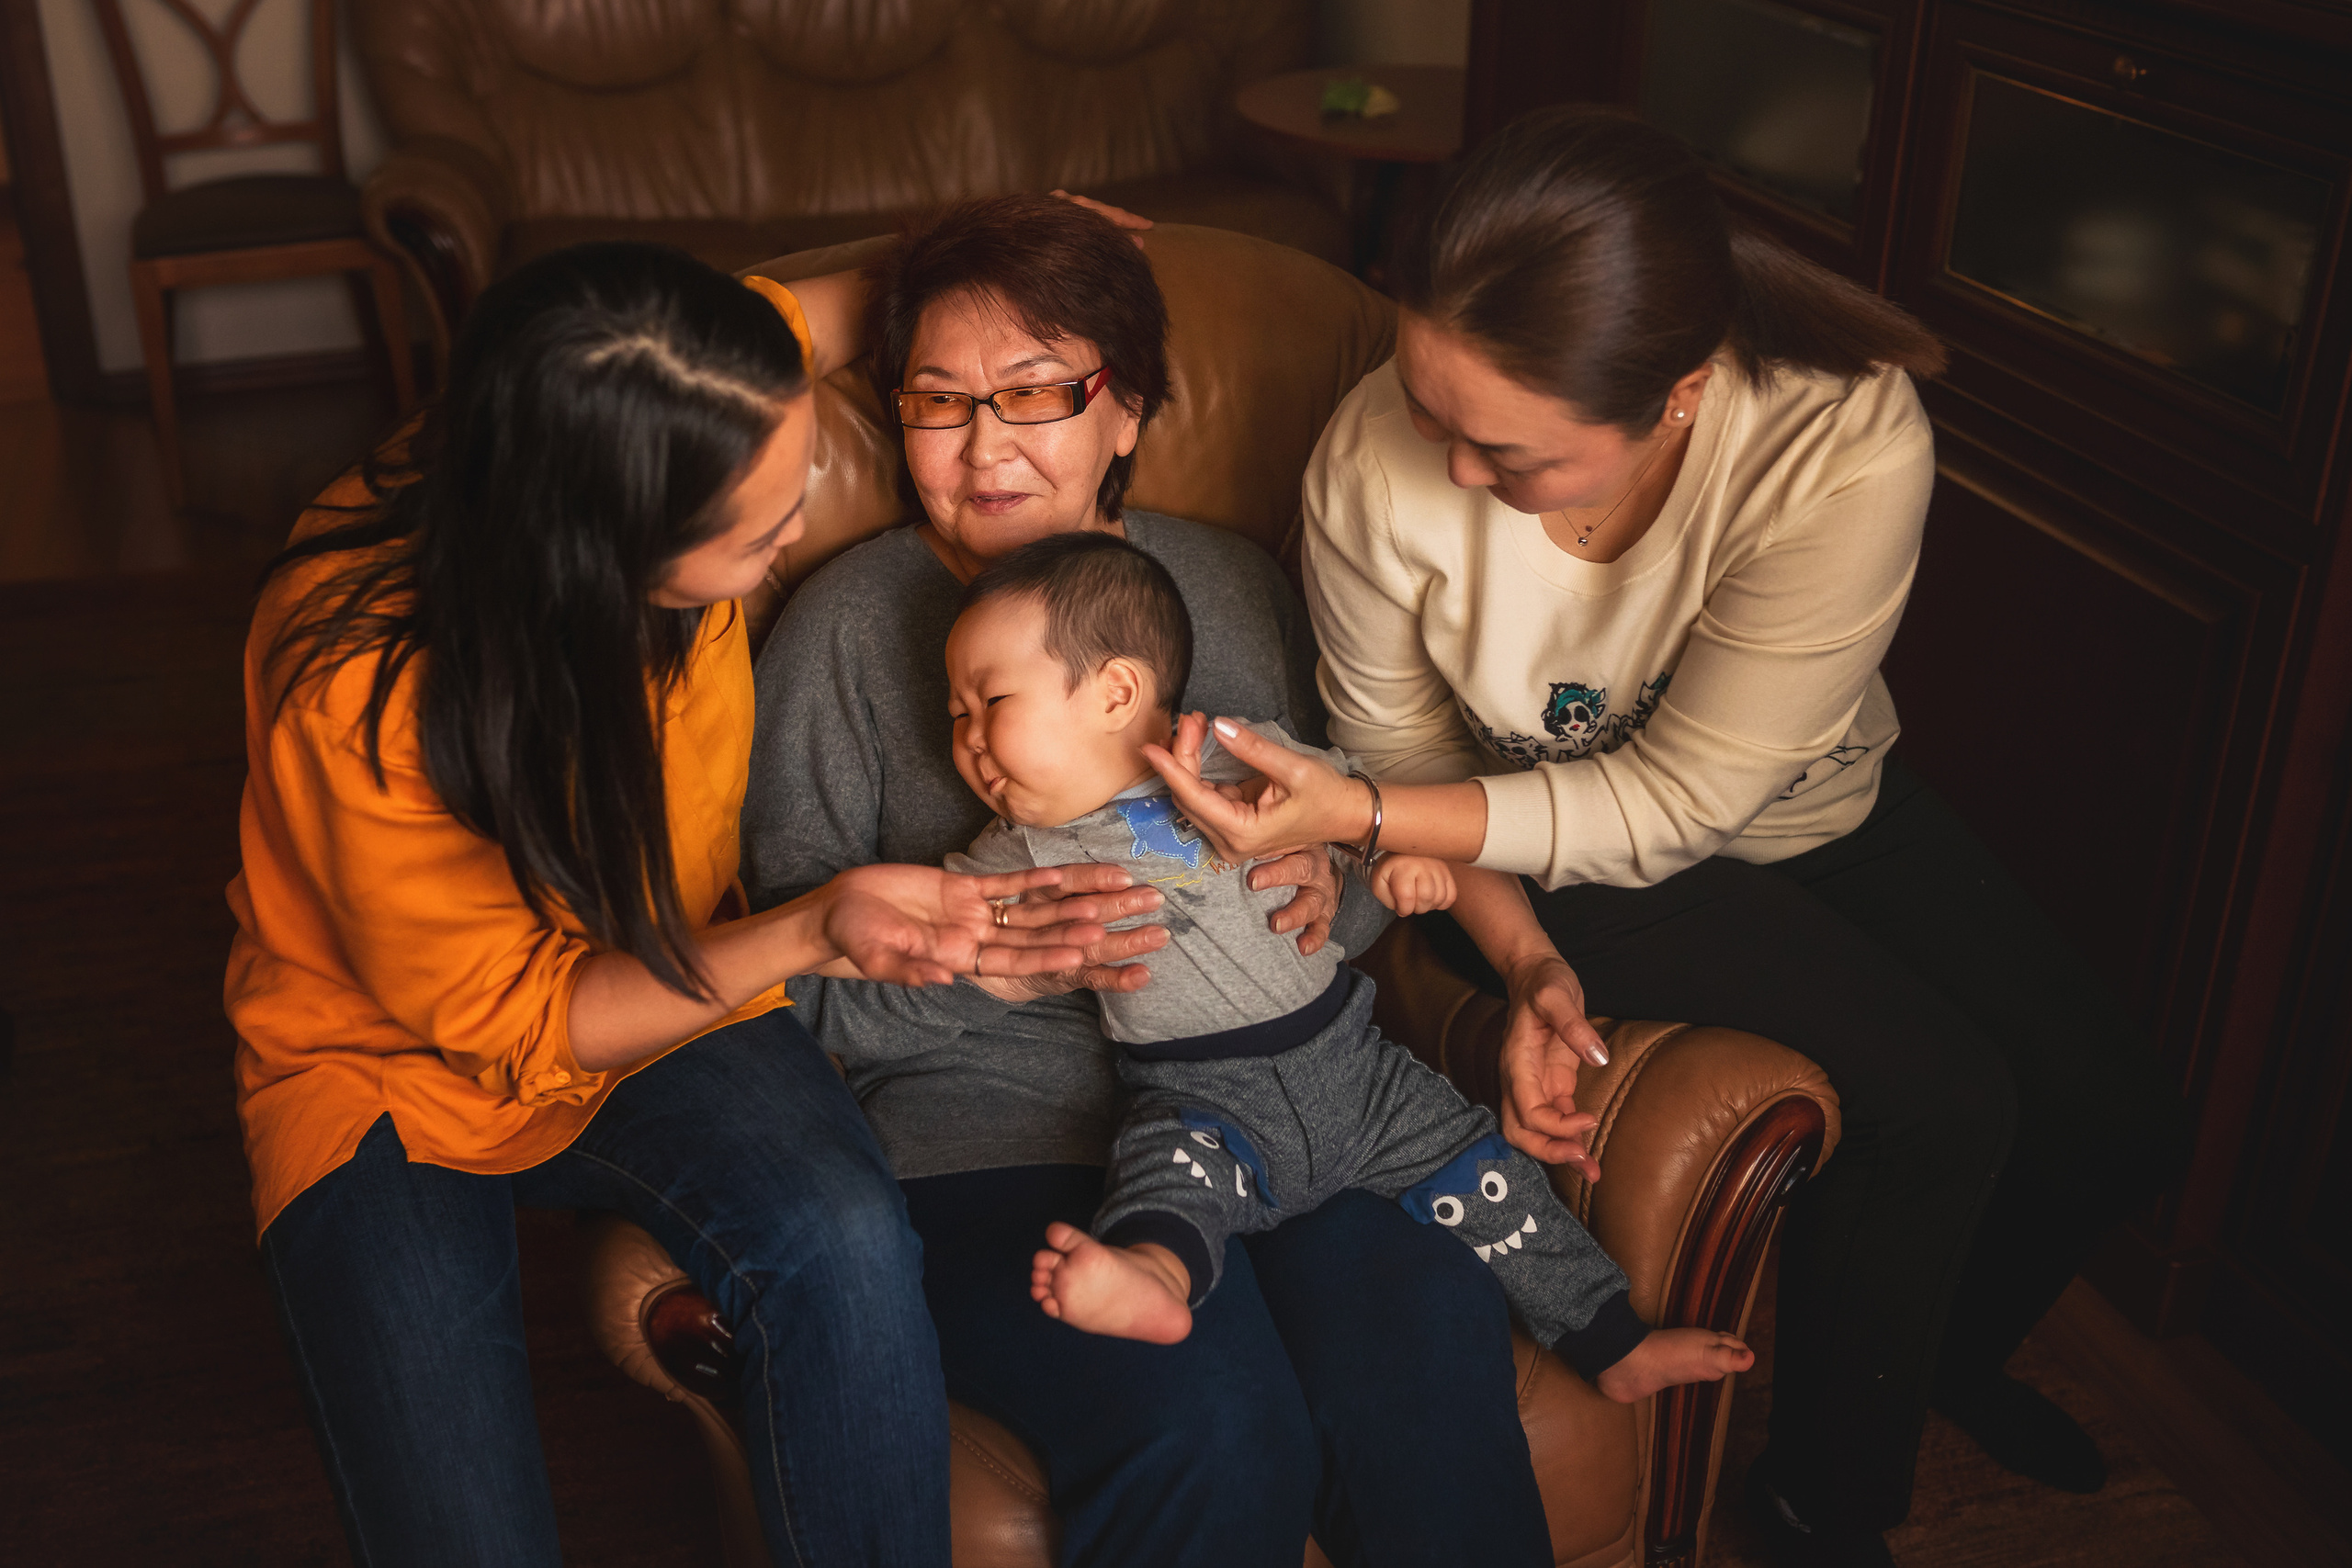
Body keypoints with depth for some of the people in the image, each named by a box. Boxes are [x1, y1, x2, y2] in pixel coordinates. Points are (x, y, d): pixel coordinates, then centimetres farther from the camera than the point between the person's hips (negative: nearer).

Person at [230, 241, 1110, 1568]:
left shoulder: (714, 398, -19)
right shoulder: (358, 695, -32)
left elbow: (807, 309, 7)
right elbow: (514, 1023, -21)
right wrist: (813, 937, -33)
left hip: (666, 988, 3)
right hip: (400, 1073, -3)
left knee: (848, 1247, -29)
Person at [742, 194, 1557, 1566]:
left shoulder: (1235, 587, 15)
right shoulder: (848, 624, 5)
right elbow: (797, 974, 1)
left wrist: (1330, 893, -5)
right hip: (996, 1123, -2)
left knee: (1434, 1382, -25)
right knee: (1213, 1434, -29)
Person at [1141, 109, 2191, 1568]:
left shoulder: (1850, 447, -34)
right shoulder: (1377, 463, -30)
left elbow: (1672, 802, -29)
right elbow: (1409, 761, -11)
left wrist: (1362, 817, -36)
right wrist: (1528, 965, -24)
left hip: (1814, 808, 3)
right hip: (1556, 867, -2)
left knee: (2119, 1117, -1)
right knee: (1940, 1102, -21)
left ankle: (1955, 1351, 35)